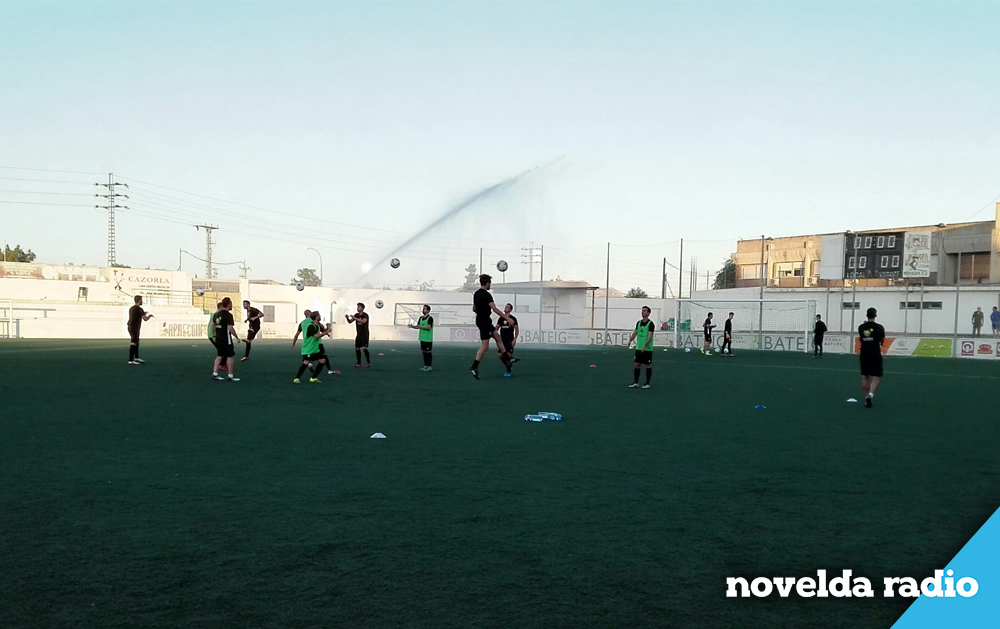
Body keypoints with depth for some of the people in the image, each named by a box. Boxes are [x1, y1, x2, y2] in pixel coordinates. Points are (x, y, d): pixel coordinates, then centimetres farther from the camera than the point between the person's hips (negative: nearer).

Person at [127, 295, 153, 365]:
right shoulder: (139, 309, -15)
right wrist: (150, 316, 2)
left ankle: (136, 358, 30)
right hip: (134, 328, -10)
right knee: (133, 343, -9)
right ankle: (131, 360, -10)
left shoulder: (131, 308, 14)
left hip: (130, 327, 10)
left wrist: (143, 314, 29)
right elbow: (145, 319, -19)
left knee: (136, 342, 20)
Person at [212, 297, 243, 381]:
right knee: (230, 356, 1)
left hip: (218, 339, 8)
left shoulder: (217, 314, 9)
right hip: (226, 339, -8)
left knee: (220, 356, 15)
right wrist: (237, 337, -11)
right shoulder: (228, 315, -15)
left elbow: (212, 325, 14)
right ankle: (230, 376, 3)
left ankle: (215, 374, 12)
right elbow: (230, 328, -20)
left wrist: (214, 335, 23)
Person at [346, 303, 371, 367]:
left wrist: (355, 318, -37)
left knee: (364, 348, -15)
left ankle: (368, 362, -8)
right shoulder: (356, 315, 8)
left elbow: (363, 321, -34)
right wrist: (347, 318, -14)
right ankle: (358, 363, 18)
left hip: (365, 335, -7)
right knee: (357, 348, 8)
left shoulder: (365, 315, -13)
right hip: (359, 335, 7)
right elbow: (350, 321, 8)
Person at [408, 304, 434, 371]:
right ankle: (425, 366, 16)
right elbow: (418, 326, 13)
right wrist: (413, 326, -7)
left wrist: (421, 327, -31)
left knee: (428, 352, -3)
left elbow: (428, 327, -20)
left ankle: (429, 366, 2)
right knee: (424, 352, 9)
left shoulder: (430, 318, -10)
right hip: (422, 338, 7)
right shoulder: (421, 318, 13)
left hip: (428, 339, -7)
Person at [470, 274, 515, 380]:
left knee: (498, 337, 17)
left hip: (481, 319, 10)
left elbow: (474, 309, 20)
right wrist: (507, 318, -23)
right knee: (485, 345, -8)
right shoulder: (486, 295, -18)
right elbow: (495, 309, -24)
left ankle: (506, 359, 21)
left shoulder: (476, 294, 11)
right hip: (484, 321, -10)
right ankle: (474, 367, -10)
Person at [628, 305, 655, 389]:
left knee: (648, 366, 2)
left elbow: (650, 336, -16)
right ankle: (635, 383, 12)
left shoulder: (650, 324, -10)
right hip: (638, 348, 6)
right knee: (637, 365, 5)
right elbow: (635, 332, 13)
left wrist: (645, 346, -26)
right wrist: (630, 340, -5)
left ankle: (647, 384, 10)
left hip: (647, 349, -6)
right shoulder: (638, 322, 10)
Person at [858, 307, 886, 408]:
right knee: (876, 377, 1)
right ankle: (870, 394, -21)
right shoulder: (879, 327, -8)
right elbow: (882, 341, 4)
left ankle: (867, 398, 10)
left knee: (865, 377, 9)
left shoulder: (861, 327, 0)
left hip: (864, 355, 3)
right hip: (875, 355, -3)